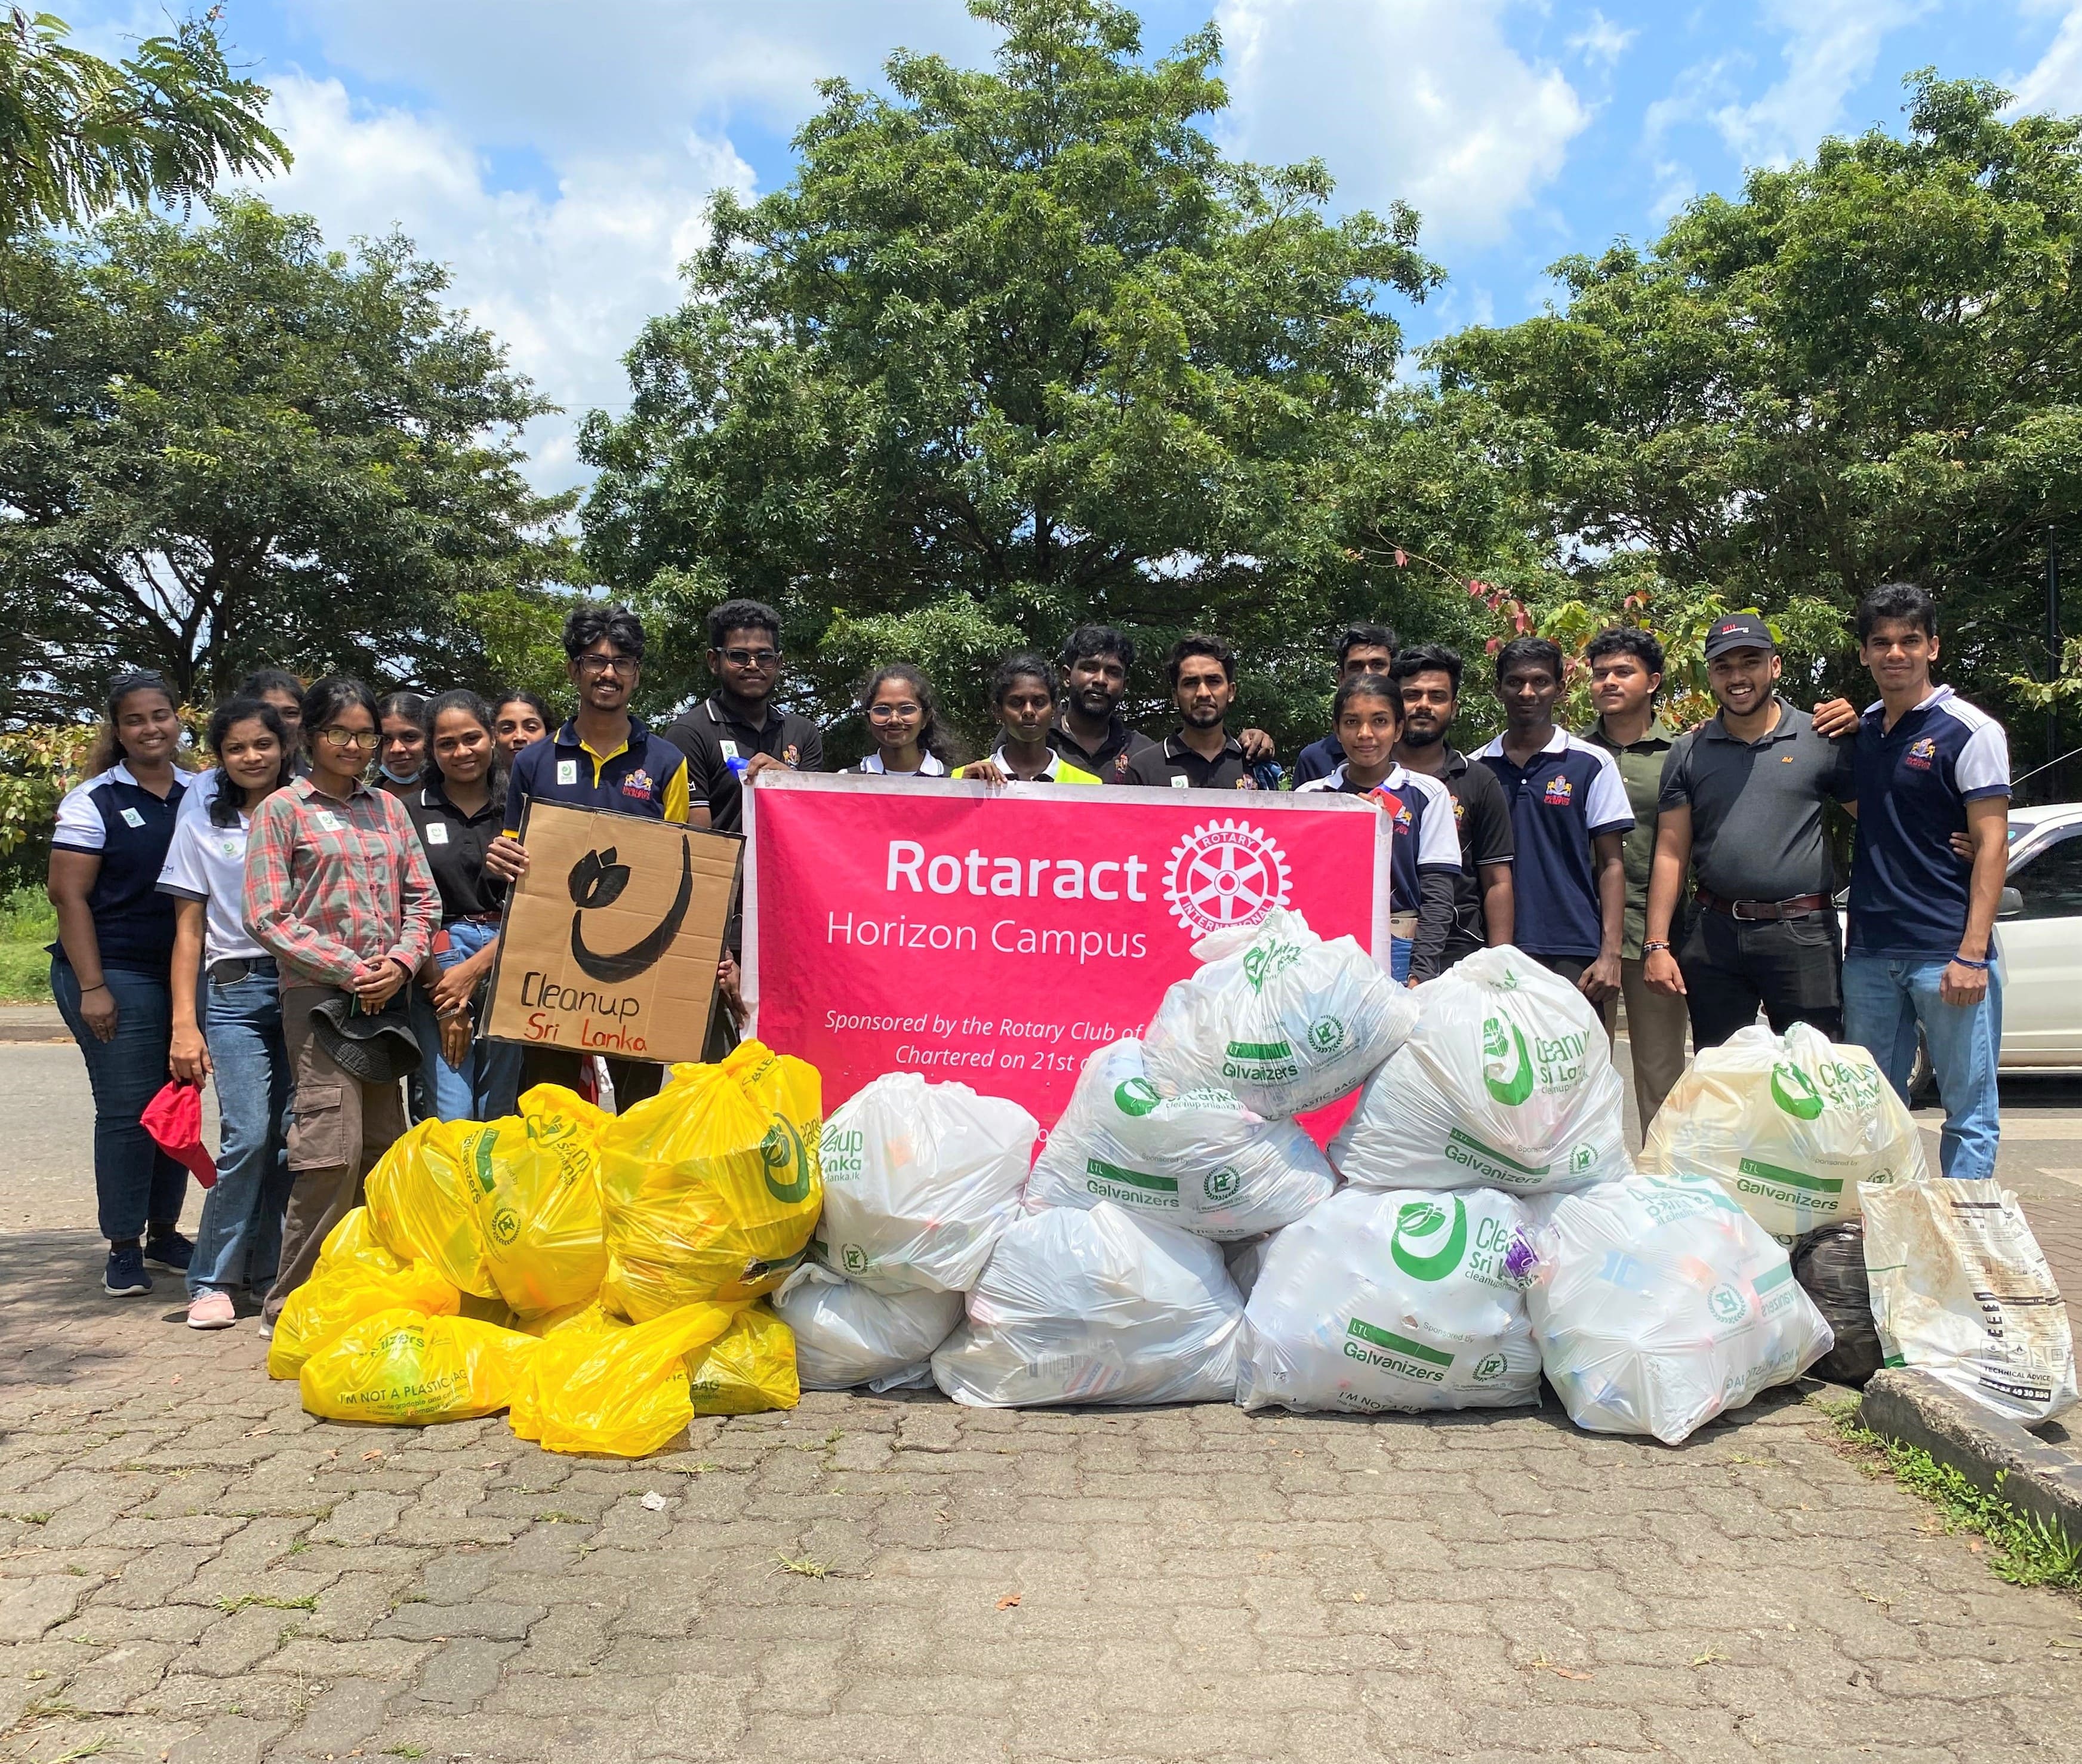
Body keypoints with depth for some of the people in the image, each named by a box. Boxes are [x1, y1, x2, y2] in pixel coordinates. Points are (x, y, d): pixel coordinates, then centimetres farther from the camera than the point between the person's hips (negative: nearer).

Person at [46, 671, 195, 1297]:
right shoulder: (94, 800, -3)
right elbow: (69, 895, -7)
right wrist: (92, 986, -13)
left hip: (186, 973, 4)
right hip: (119, 975, -4)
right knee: (128, 1110, -2)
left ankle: (164, 1233, 22)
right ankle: (123, 1248, 10)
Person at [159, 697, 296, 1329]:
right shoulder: (201, 828, 11)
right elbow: (189, 932, 8)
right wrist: (184, 1024, 0)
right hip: (236, 991, -1)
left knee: (294, 1134, -4)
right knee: (248, 1134, -13)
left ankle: (268, 1272, 10)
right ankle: (213, 1278, 1)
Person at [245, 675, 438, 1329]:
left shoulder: (388, 808, 14)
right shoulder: (282, 810, 2)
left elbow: (423, 899, 12)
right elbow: (267, 918, -5)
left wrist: (401, 962, -6)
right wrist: (352, 971, -11)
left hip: (388, 999, 5)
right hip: (319, 996, -5)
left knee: (383, 1151, 8)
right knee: (332, 1153, -11)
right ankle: (291, 1306, 2)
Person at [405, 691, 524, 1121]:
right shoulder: (411, 812, 5)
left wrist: (474, 970, -6)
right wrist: (444, 998, -6)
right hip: (436, 969, -1)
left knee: (500, 1115, 6)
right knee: (452, 1119, -4)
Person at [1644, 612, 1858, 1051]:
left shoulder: (1824, 741, 3)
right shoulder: (1688, 752, 8)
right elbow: (1671, 853, 5)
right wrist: (1657, 945, 0)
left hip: (1801, 933, -2)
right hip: (1715, 933, 2)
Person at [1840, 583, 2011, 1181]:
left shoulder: (1970, 731, -5)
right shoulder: (1862, 728, 11)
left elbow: (1991, 845, -9)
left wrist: (1972, 955, -16)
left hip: (1946, 954, -5)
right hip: (1868, 953, 6)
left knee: (1969, 1111, 3)